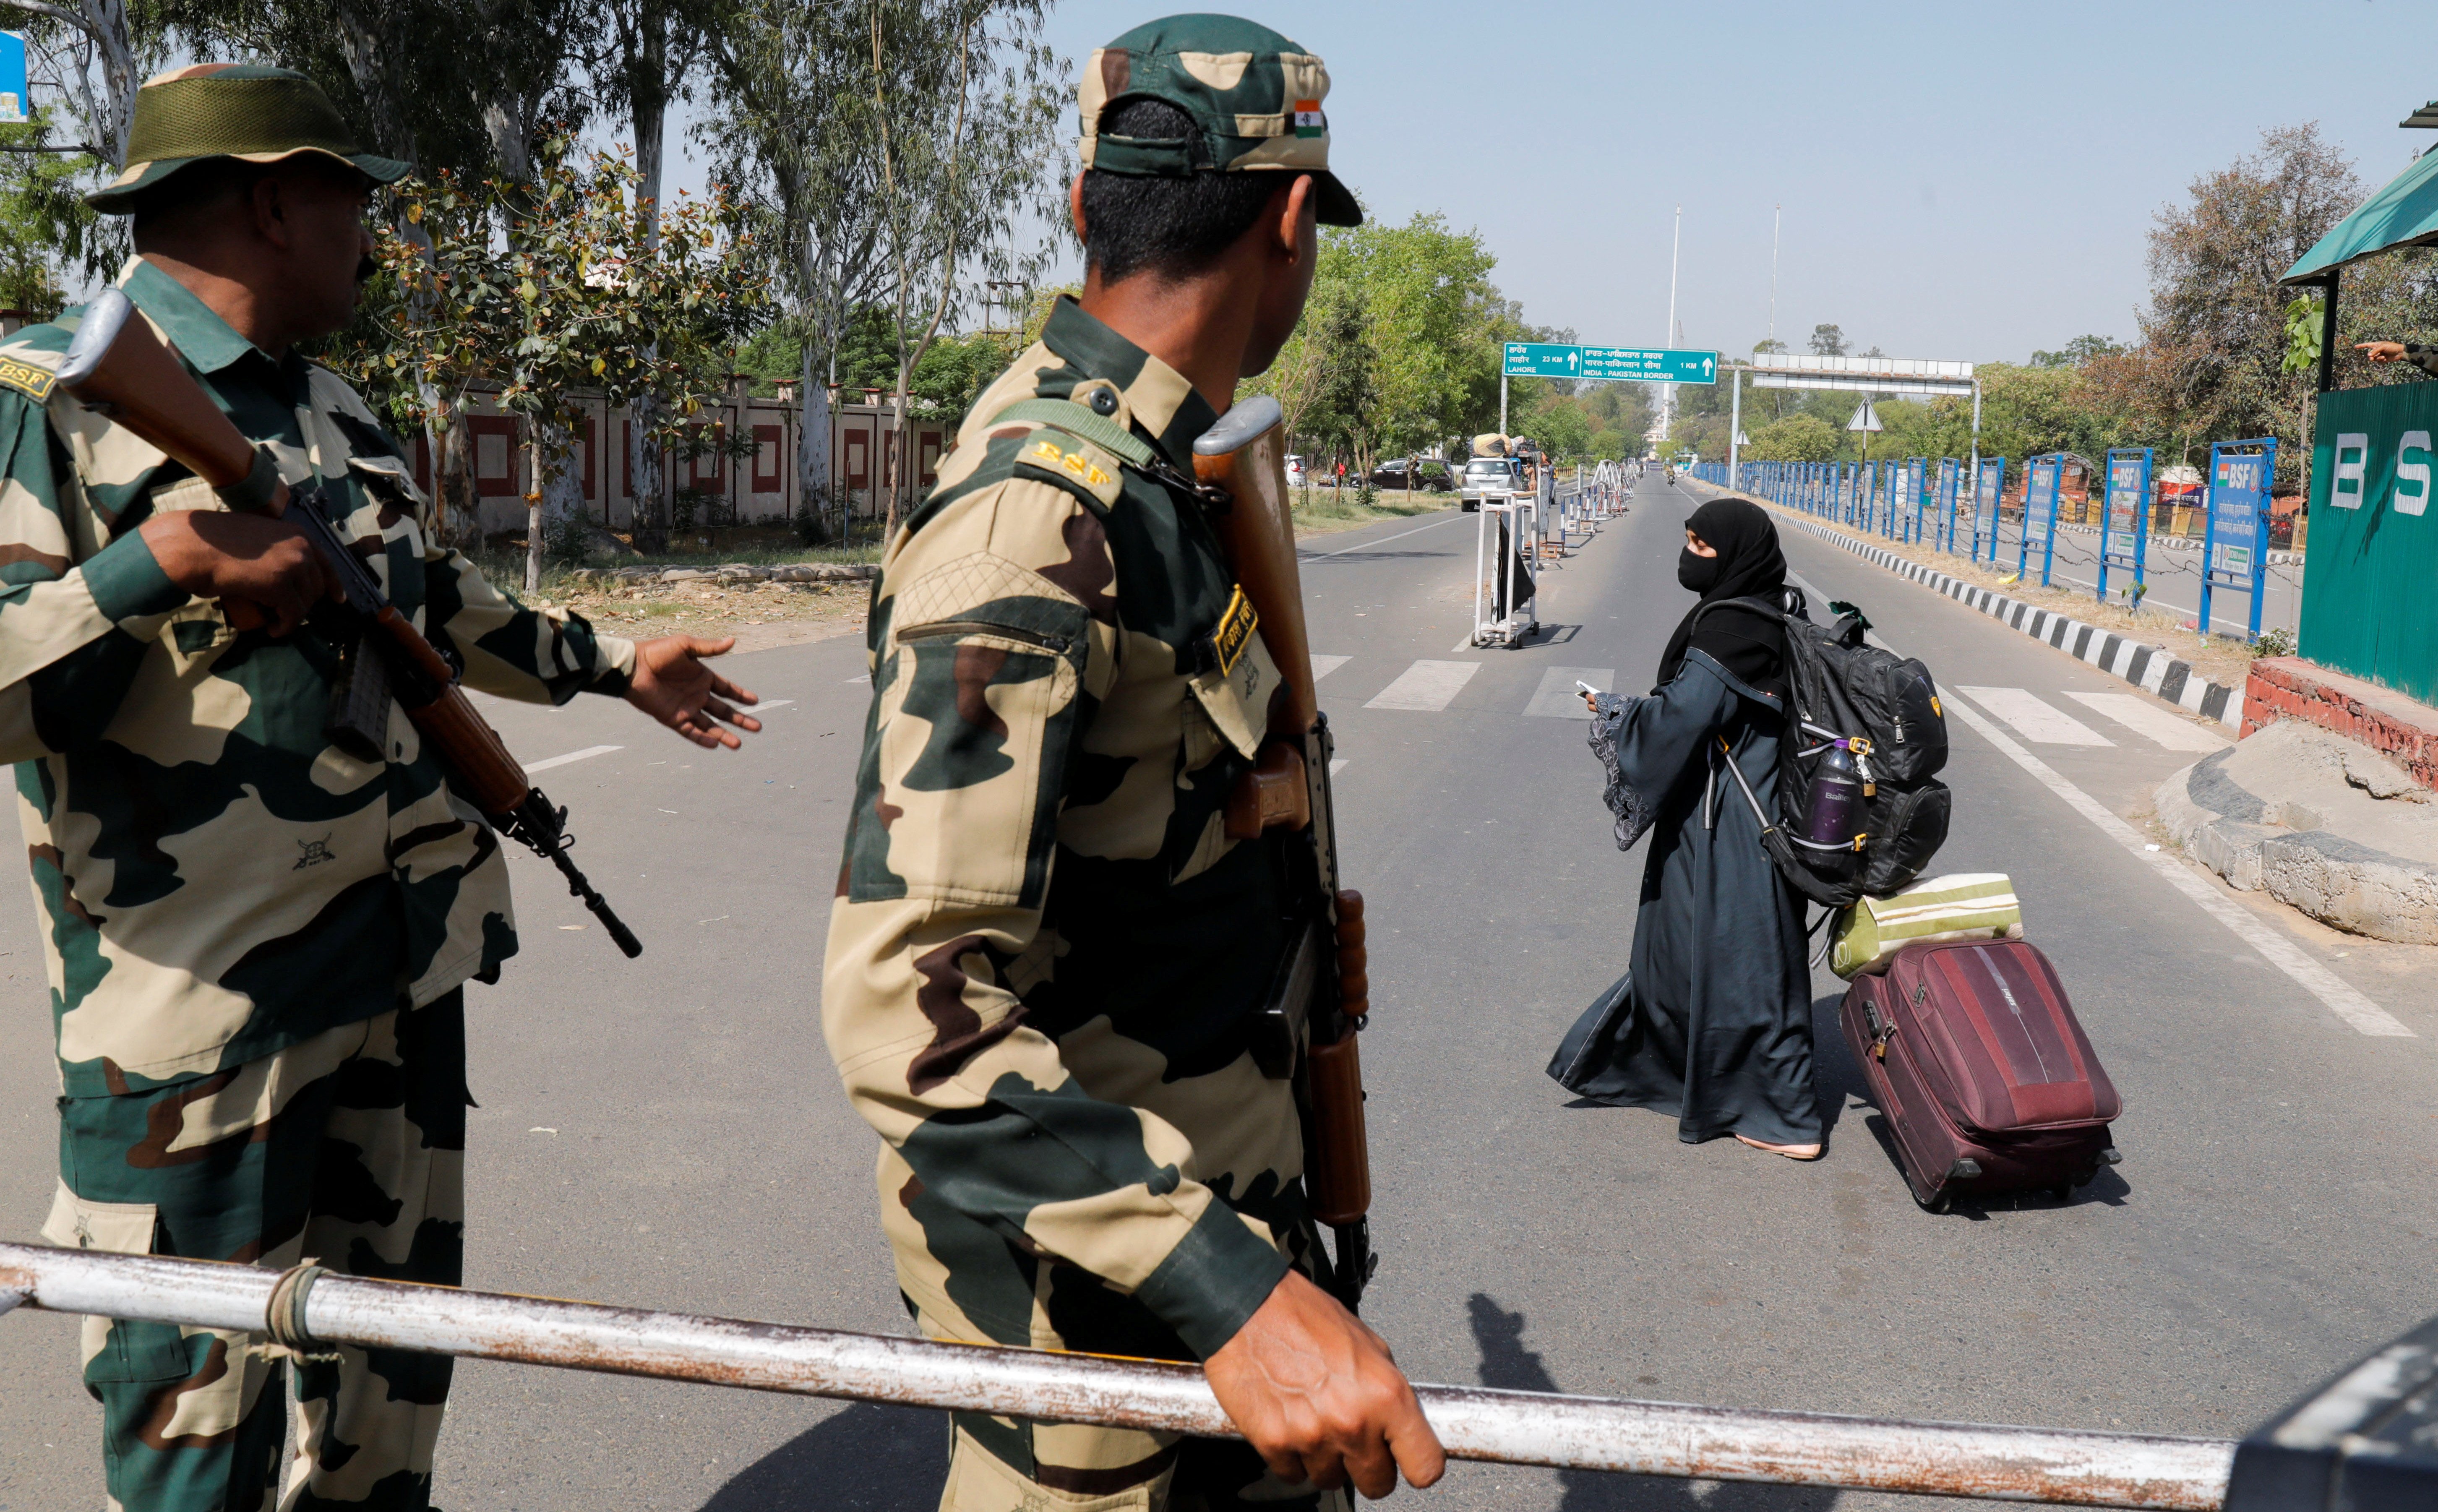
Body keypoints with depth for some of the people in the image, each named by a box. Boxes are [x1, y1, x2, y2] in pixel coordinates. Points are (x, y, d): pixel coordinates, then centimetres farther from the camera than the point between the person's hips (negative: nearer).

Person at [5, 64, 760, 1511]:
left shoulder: (334, 406, 14)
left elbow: (439, 601, 28)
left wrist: (615, 663, 34)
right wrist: (159, 560, -27)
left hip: (404, 971, 8)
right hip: (204, 1006, -7)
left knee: (392, 1364, 20)